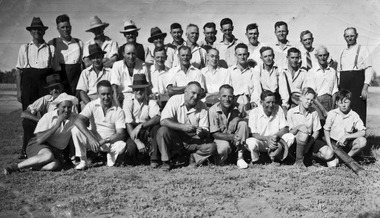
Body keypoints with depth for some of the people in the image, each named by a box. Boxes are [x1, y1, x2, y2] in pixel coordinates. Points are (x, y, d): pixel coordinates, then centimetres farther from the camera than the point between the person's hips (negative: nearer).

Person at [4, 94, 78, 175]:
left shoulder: (74, 118, -6)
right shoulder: (48, 117, -13)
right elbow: (39, 140, -20)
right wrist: (57, 125, -24)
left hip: (57, 151, 2)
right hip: (38, 145, -2)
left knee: (53, 165, -33)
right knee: (48, 156, -38)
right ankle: (14, 166, -23)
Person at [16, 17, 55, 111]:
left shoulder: (51, 48, 10)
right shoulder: (24, 48, 11)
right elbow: (18, 70, 9)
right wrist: (19, 90, 1)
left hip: (46, 81, 0)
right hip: (28, 80, 0)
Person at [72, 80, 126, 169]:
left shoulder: (118, 111, -10)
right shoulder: (92, 105, -8)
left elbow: (120, 134, -15)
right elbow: (78, 121, -22)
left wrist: (103, 141, -31)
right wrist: (91, 138, -35)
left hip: (110, 142, -1)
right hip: (93, 140, 2)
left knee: (122, 145, -33)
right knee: (76, 130, -23)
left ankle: (111, 158, 2)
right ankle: (83, 161, -11)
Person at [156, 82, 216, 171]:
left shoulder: (202, 107, -2)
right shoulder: (175, 100, -10)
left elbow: (206, 132, -3)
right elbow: (163, 121, -22)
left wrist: (202, 132, -29)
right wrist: (182, 127, -33)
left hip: (193, 140, 2)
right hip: (174, 138, -2)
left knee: (211, 147, -22)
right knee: (163, 131, -32)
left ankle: (194, 159, 7)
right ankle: (165, 161, -12)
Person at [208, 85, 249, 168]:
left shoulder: (235, 108, -6)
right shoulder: (213, 110, -16)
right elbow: (214, 134, -17)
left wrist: (237, 119, -27)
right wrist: (231, 137, -32)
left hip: (235, 139, 4)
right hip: (220, 139, -4)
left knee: (243, 124, -20)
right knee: (224, 146, -37)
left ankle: (240, 158, -18)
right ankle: (219, 163, 0)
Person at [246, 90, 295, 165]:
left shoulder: (278, 109, -3)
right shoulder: (254, 112, -11)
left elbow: (285, 129, -6)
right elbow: (254, 134, -15)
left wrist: (276, 135, -28)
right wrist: (267, 138, -34)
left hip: (275, 142, 3)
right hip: (261, 142, -3)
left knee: (290, 137, -22)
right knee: (251, 142, -35)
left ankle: (274, 157, -5)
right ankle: (255, 162, -4)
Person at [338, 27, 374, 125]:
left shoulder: (363, 49, 3)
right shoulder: (343, 52, 18)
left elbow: (369, 69, -5)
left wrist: (365, 87, -15)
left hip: (357, 83, -5)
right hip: (344, 85, 5)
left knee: (358, 113, -8)